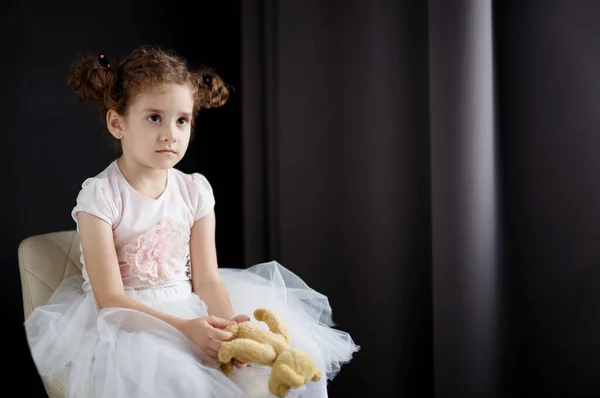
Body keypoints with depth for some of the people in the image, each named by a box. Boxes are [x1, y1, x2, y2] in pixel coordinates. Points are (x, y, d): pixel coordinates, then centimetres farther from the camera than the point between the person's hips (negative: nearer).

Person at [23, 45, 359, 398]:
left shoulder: (195, 191, 2)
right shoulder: (100, 196, -11)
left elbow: (206, 279, -1)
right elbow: (110, 298, -15)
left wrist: (229, 324, -22)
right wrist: (183, 328, -28)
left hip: (190, 311, 4)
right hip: (128, 324, -4)